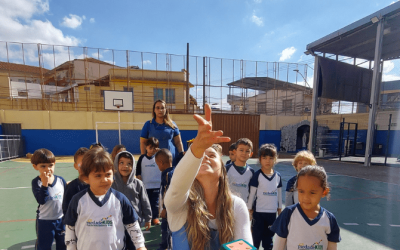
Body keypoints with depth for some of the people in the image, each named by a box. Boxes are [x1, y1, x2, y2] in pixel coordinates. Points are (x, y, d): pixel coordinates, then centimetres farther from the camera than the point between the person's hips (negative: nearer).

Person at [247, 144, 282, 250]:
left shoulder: (278, 176, 1)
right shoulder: (257, 175, -11)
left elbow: (279, 193, 11)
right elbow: (252, 193, -6)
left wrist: (280, 209, 15)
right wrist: (249, 210, -3)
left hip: (272, 212, 4)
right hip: (259, 212, -4)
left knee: (269, 237, 19)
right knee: (256, 237, 7)